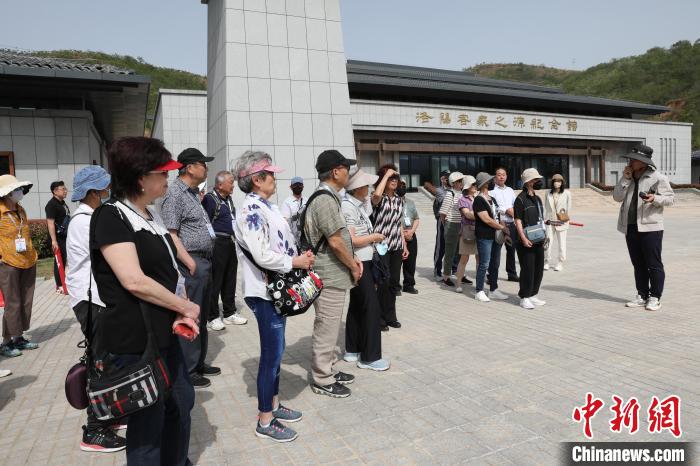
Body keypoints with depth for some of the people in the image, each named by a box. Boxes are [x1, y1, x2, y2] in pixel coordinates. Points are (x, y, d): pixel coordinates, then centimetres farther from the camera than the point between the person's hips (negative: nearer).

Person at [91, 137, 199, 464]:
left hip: (164, 334, 9)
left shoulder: (151, 215, 10)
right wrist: (186, 307, -14)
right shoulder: (111, 217, -16)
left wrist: (180, 313, -2)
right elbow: (134, 281, -25)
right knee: (148, 423, 8)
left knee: (181, 403, 22)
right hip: (133, 341, -9)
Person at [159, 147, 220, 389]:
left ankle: (198, 362, 30)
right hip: (191, 263, -10)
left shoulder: (193, 192, 17)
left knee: (202, 317, 17)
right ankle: (187, 372, 10)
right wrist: (190, 263, -21)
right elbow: (170, 235, -19)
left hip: (204, 262, 10)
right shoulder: (175, 194, -13)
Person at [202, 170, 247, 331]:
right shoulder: (210, 199, -11)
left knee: (230, 279, 14)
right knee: (215, 281, -2)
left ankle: (230, 313, 25)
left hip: (230, 243, 9)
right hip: (218, 244, -9)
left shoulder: (228, 199, 16)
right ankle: (213, 317, 8)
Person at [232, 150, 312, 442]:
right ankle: (265, 422, 16)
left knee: (275, 352, 19)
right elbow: (262, 256, -26)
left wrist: (300, 256, 4)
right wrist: (296, 262, -14)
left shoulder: (264, 206, 11)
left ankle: (273, 405, 35)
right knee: (272, 354, 1)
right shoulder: (252, 209, -19)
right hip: (265, 292, -10)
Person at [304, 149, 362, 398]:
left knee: (329, 326, 20)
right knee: (326, 328, 2)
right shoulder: (325, 200, -20)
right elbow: (335, 242, -21)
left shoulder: (328, 197, 13)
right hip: (330, 276, -11)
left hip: (332, 274, 11)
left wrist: (352, 258, 10)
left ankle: (329, 370, 34)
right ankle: (322, 380, 16)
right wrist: (353, 266, -9)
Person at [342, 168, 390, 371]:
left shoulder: (357, 205, 11)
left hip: (364, 261, 10)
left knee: (357, 305, 16)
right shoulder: (348, 207, -18)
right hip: (358, 263, -10)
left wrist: (373, 239, 7)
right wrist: (374, 237, -11)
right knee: (371, 307, -4)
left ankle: (352, 350, 27)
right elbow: (350, 240, -23)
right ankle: (369, 357, 6)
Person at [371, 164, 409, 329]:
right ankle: (380, 317, 12)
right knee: (384, 282, -3)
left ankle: (390, 316, 22)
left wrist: (405, 245, 14)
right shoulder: (378, 199, -6)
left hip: (397, 246, 6)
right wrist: (386, 174, -20)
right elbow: (377, 194, -33)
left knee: (394, 282, 10)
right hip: (382, 246, -6)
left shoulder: (399, 200, 13)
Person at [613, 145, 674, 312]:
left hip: (650, 227, -6)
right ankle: (642, 296, 21)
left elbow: (670, 198, -3)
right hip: (630, 228, 6)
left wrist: (655, 198, -21)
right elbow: (617, 197, 5)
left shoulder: (657, 178, -3)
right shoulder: (628, 178, 14)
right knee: (638, 265, 12)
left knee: (654, 265, -1)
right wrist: (625, 179, -4)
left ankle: (655, 298, 8)